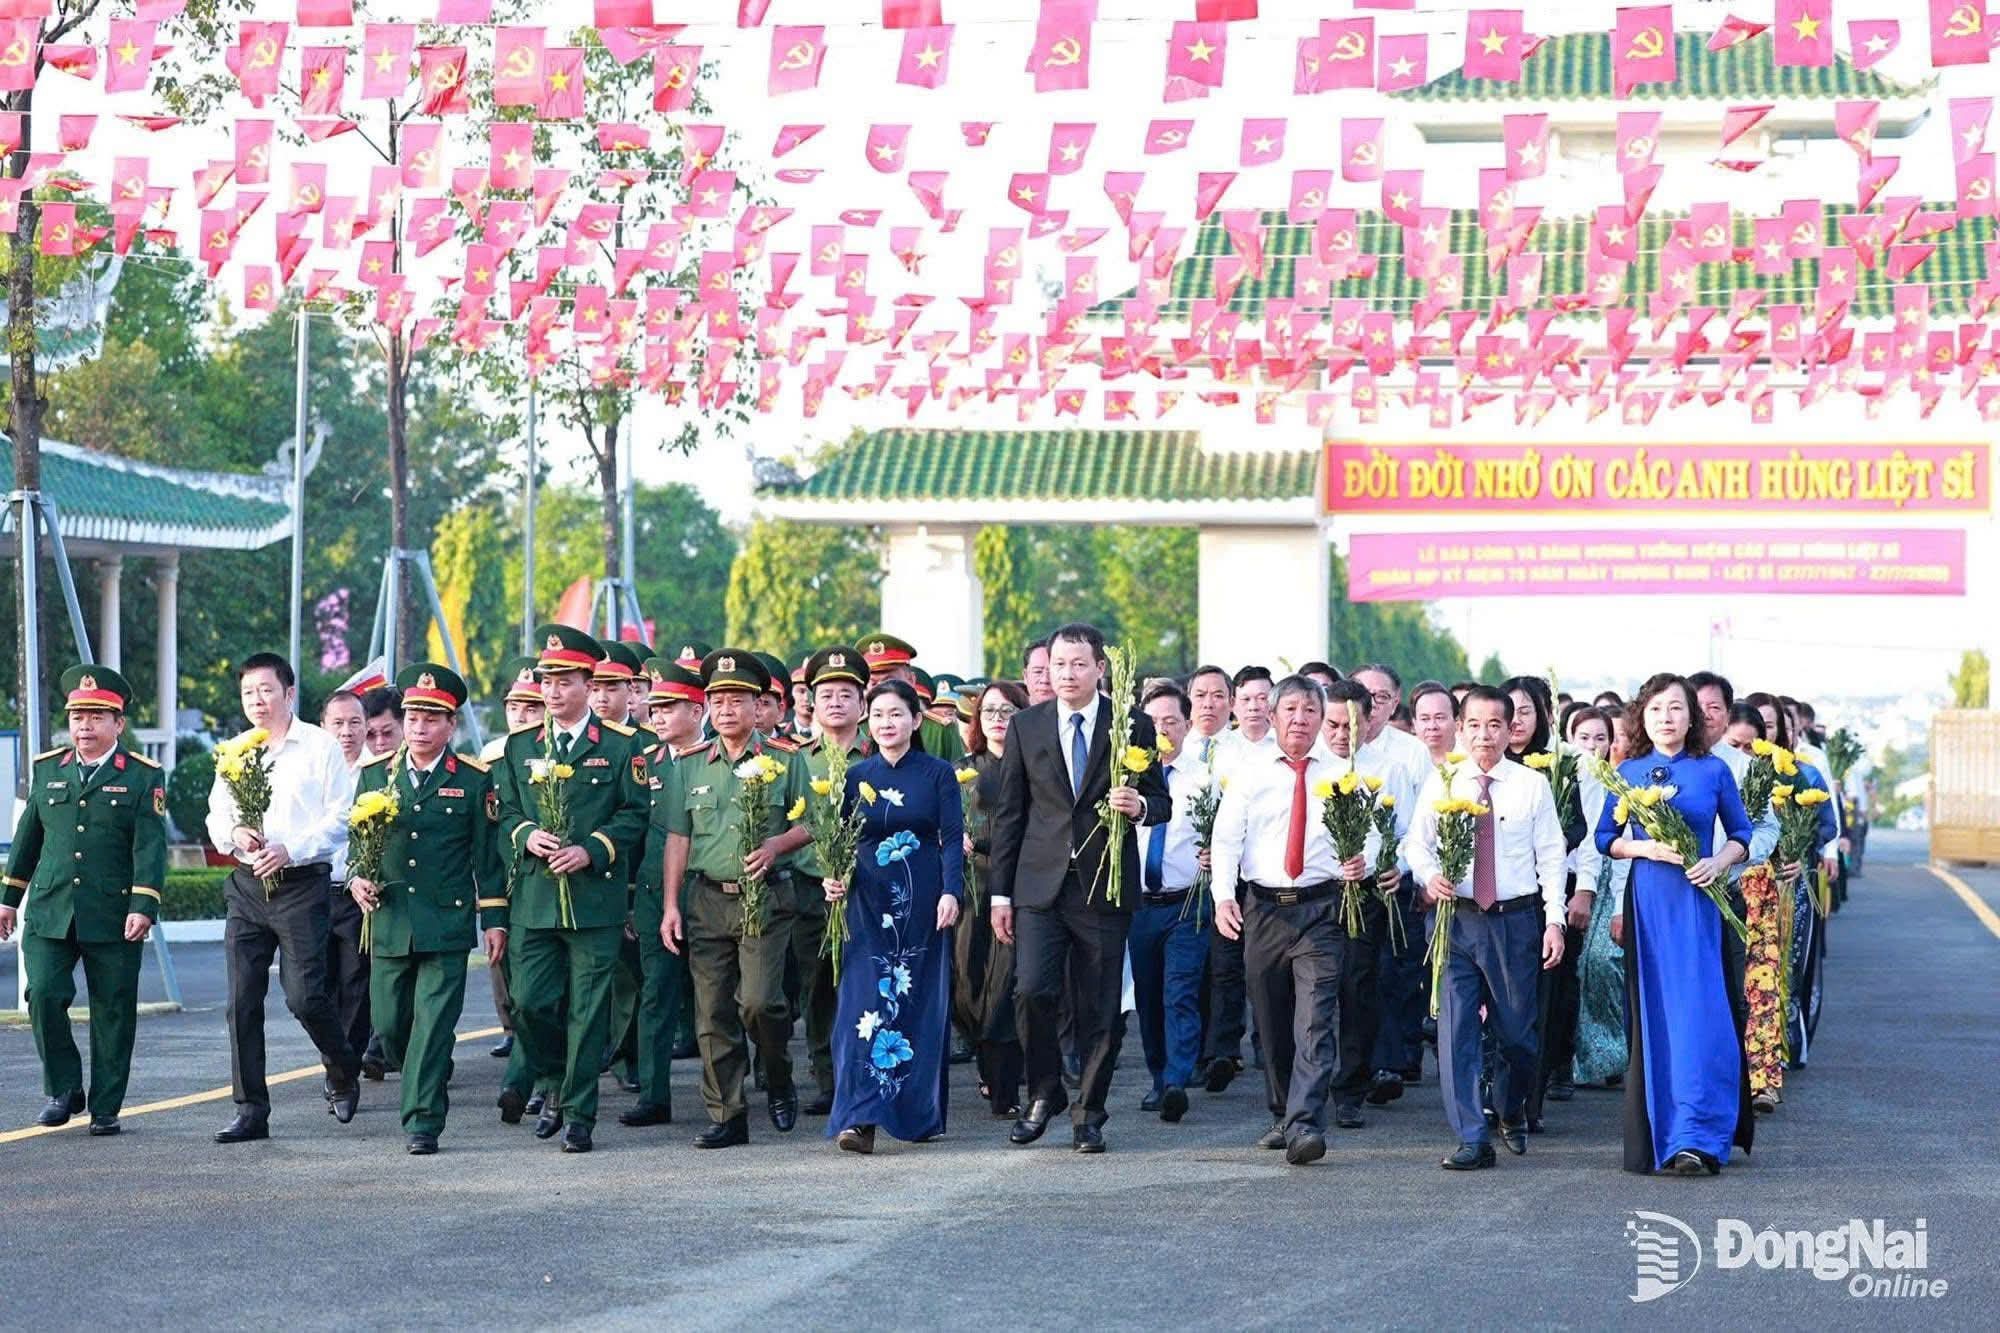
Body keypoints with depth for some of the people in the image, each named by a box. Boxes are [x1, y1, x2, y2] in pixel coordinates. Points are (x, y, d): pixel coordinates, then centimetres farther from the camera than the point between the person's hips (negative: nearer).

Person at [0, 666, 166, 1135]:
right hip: (49, 914, 3)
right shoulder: (46, 769, 12)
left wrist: (144, 906, -16)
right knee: (44, 998, -10)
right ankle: (63, 1091, 8)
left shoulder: (143, 776, 1)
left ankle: (105, 1108, 13)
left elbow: (150, 846, -6)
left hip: (114, 918, -2)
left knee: (112, 1013, 2)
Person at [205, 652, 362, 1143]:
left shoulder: (321, 747, -1)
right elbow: (216, 817, 14)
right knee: (243, 1001, 0)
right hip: (246, 884, 5)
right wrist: (235, 834, -9)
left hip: (302, 883, -5)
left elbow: (340, 820, -5)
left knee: (304, 995, -10)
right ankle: (251, 1110, 5)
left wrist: (290, 850, -17)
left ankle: (343, 1069, 20)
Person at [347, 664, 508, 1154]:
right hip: (388, 921, 3)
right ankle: (431, 1086, 34)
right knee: (389, 1024, 7)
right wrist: (355, 879, -4)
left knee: (433, 1022, -8)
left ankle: (423, 1121, -5)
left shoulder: (474, 780, 2)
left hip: (446, 924, -3)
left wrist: (495, 920, 1)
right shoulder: (374, 773, 9)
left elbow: (487, 856, 3)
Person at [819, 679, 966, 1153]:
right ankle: (860, 1118, -16)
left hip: (922, 903, -1)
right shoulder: (856, 776, 8)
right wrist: (835, 879, -11)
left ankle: (921, 1112, 16)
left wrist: (950, 891, -15)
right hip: (868, 905, 1)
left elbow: (953, 838, -2)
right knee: (865, 1005, -9)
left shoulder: (938, 774, 3)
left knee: (922, 1003, 4)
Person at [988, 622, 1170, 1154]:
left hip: (1104, 886, -1)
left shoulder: (1133, 726, 4)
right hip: (1041, 885, 1)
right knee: (1032, 991, -12)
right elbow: (1008, 812, 9)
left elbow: (1161, 802, 10)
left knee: (1100, 1009, 2)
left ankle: (1089, 1112, 16)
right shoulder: (1026, 727, 7)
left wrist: (1140, 805, -16)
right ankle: (1044, 1094, 8)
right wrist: (1001, 892, 5)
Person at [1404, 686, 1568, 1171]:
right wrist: (1430, 875, -15)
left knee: (1517, 1031, 8)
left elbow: (1551, 857, 2)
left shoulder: (1532, 785, 1)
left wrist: (1554, 920, -4)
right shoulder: (1441, 783, 4)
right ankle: (1472, 1139, -4)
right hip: (1457, 918, 0)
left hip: (1516, 918, 0)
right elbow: (1416, 842, 7)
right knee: (1455, 1027, -7)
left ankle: (1511, 1114, 35)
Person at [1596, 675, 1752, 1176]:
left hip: (1697, 903, -1)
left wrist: (1719, 862, -10)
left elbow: (1742, 834, 10)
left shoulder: (1714, 771, 3)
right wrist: (1645, 848, -9)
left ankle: (1697, 1139, -11)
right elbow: (1605, 838, 9)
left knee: (1700, 1012, -9)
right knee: (1651, 1016, 2)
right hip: (1645, 903, 1)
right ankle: (1654, 1132, 10)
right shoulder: (1628, 773, 6)